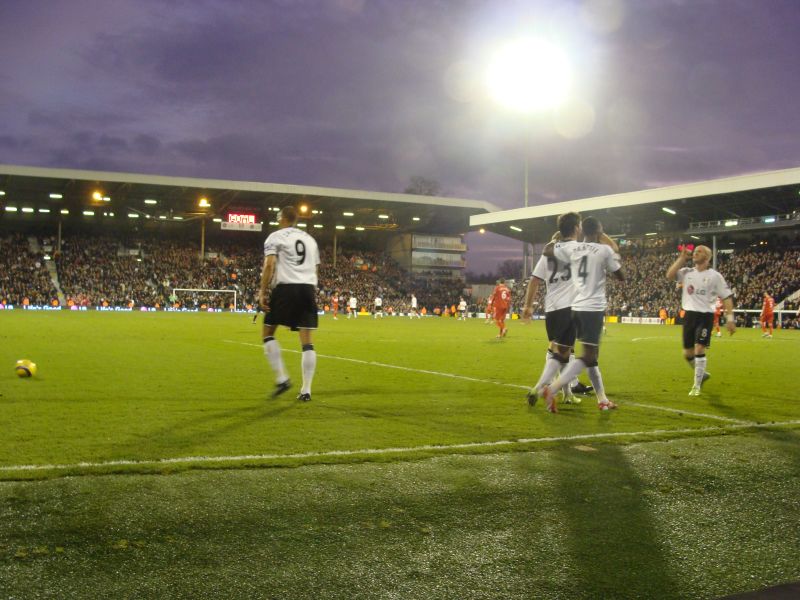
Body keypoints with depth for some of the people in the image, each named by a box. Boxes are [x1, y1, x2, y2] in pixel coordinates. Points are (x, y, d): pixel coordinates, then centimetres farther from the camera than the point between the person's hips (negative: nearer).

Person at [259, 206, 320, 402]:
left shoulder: (275, 237, 4)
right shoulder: (310, 239, 22)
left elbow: (269, 265, -9)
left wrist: (263, 292, -8)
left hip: (286, 287, -5)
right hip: (308, 288, 5)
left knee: (268, 332, 10)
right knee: (307, 341, 2)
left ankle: (282, 378, -1)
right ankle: (306, 390, 1)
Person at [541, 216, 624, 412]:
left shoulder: (571, 247, 4)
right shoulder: (605, 250, -7)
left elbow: (547, 250, 20)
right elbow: (621, 277, 4)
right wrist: (615, 252, 14)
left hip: (576, 307, 7)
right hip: (593, 309, -7)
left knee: (592, 354, 16)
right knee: (587, 357, -7)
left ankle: (602, 400, 22)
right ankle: (552, 390, -21)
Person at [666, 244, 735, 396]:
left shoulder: (714, 276, -3)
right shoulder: (687, 272, 7)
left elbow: (727, 297, -3)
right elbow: (669, 275, -10)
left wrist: (730, 318, -11)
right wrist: (682, 258, -8)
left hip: (705, 315, -4)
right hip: (689, 315, 4)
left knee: (699, 349, -13)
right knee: (687, 353, 9)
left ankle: (696, 385, -2)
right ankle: (702, 374, 36)